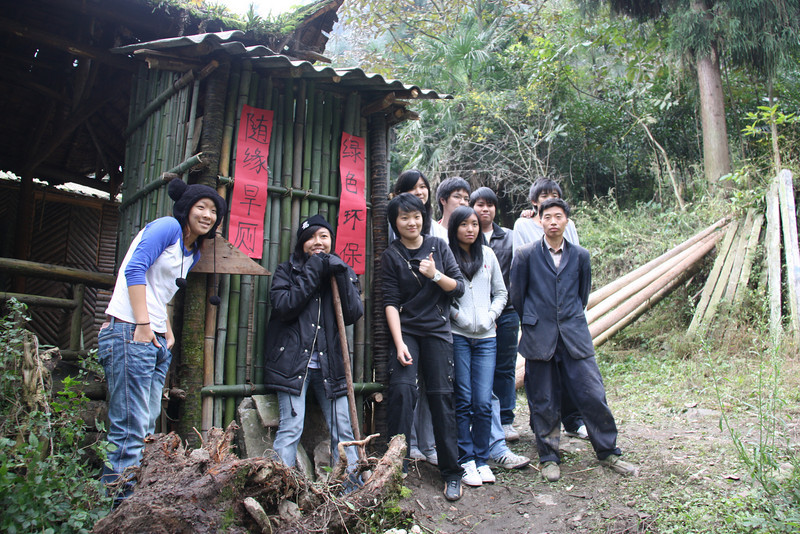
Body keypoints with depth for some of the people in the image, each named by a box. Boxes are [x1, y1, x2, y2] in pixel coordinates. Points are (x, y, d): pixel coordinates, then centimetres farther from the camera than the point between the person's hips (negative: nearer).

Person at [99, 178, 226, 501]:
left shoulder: (193, 253, 21)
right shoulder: (168, 227, -4)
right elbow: (135, 270, -15)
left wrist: (168, 332, 13)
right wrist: (143, 325, -19)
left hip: (156, 339, 10)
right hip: (130, 332, -10)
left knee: (146, 428, 13)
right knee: (130, 429, -10)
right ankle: (121, 499, -3)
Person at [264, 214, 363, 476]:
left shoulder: (343, 272, 13)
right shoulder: (287, 270, 8)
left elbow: (354, 313, -1)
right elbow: (282, 307, -11)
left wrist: (341, 275, -11)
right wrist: (312, 274, -11)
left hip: (330, 364, 2)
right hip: (292, 361, -2)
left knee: (343, 430, 3)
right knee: (291, 428, -8)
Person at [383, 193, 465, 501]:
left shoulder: (437, 246, 7)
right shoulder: (391, 256, 2)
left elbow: (459, 288, 4)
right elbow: (391, 302, -5)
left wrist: (435, 274, -14)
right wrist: (399, 343, -14)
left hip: (437, 330, 1)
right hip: (405, 331, -1)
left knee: (441, 395, 0)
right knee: (402, 388, -19)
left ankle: (452, 473, 11)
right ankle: (396, 466, -5)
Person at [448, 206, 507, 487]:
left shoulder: (487, 254, 11)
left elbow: (501, 292, 15)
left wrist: (490, 316, 1)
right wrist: (456, 315, -11)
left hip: (485, 337, 3)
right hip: (457, 335, -2)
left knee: (483, 403, -1)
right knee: (463, 401, 0)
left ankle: (482, 459, 14)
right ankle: (466, 460, 12)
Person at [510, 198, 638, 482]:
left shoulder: (580, 255, 7)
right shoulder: (526, 255, 0)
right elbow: (517, 294, 7)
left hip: (575, 336, 2)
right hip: (540, 338, -2)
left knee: (593, 395, 2)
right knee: (544, 402, 6)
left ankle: (607, 452, 21)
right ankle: (549, 457, 21)